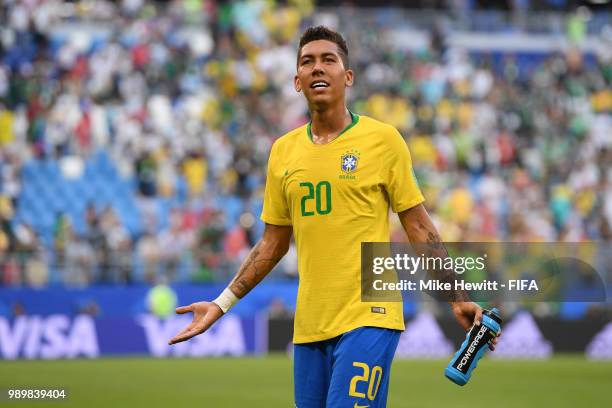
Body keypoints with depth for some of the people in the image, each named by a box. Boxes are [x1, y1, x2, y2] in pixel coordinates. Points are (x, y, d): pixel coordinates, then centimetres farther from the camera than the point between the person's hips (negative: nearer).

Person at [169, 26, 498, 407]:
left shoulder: (383, 139, -2)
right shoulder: (283, 150, 11)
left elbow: (419, 228, 1)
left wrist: (458, 299, -4)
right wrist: (222, 304, 13)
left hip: (368, 318, -5)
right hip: (308, 325, 5)